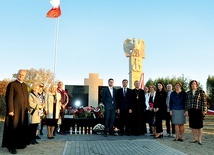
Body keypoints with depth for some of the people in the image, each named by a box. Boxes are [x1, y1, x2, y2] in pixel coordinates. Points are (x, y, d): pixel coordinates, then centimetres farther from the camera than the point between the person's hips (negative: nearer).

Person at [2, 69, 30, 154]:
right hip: (15, 110, -6)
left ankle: (20, 143, 22)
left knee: (22, 127, 10)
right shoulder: (12, 84, -6)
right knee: (13, 128, 0)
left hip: (23, 111, 6)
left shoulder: (25, 85, 14)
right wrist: (10, 110, -16)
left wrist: (28, 108, 11)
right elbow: (9, 98, -11)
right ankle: (11, 146, 9)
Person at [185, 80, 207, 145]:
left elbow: (204, 101, -3)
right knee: (192, 125, 6)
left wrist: (204, 110, -8)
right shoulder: (188, 93, 9)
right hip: (191, 110, 4)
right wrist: (186, 110, 3)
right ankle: (195, 138, 18)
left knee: (199, 125, 0)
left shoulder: (201, 92, -1)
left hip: (198, 110, -3)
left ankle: (199, 139, 10)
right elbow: (186, 102, 9)